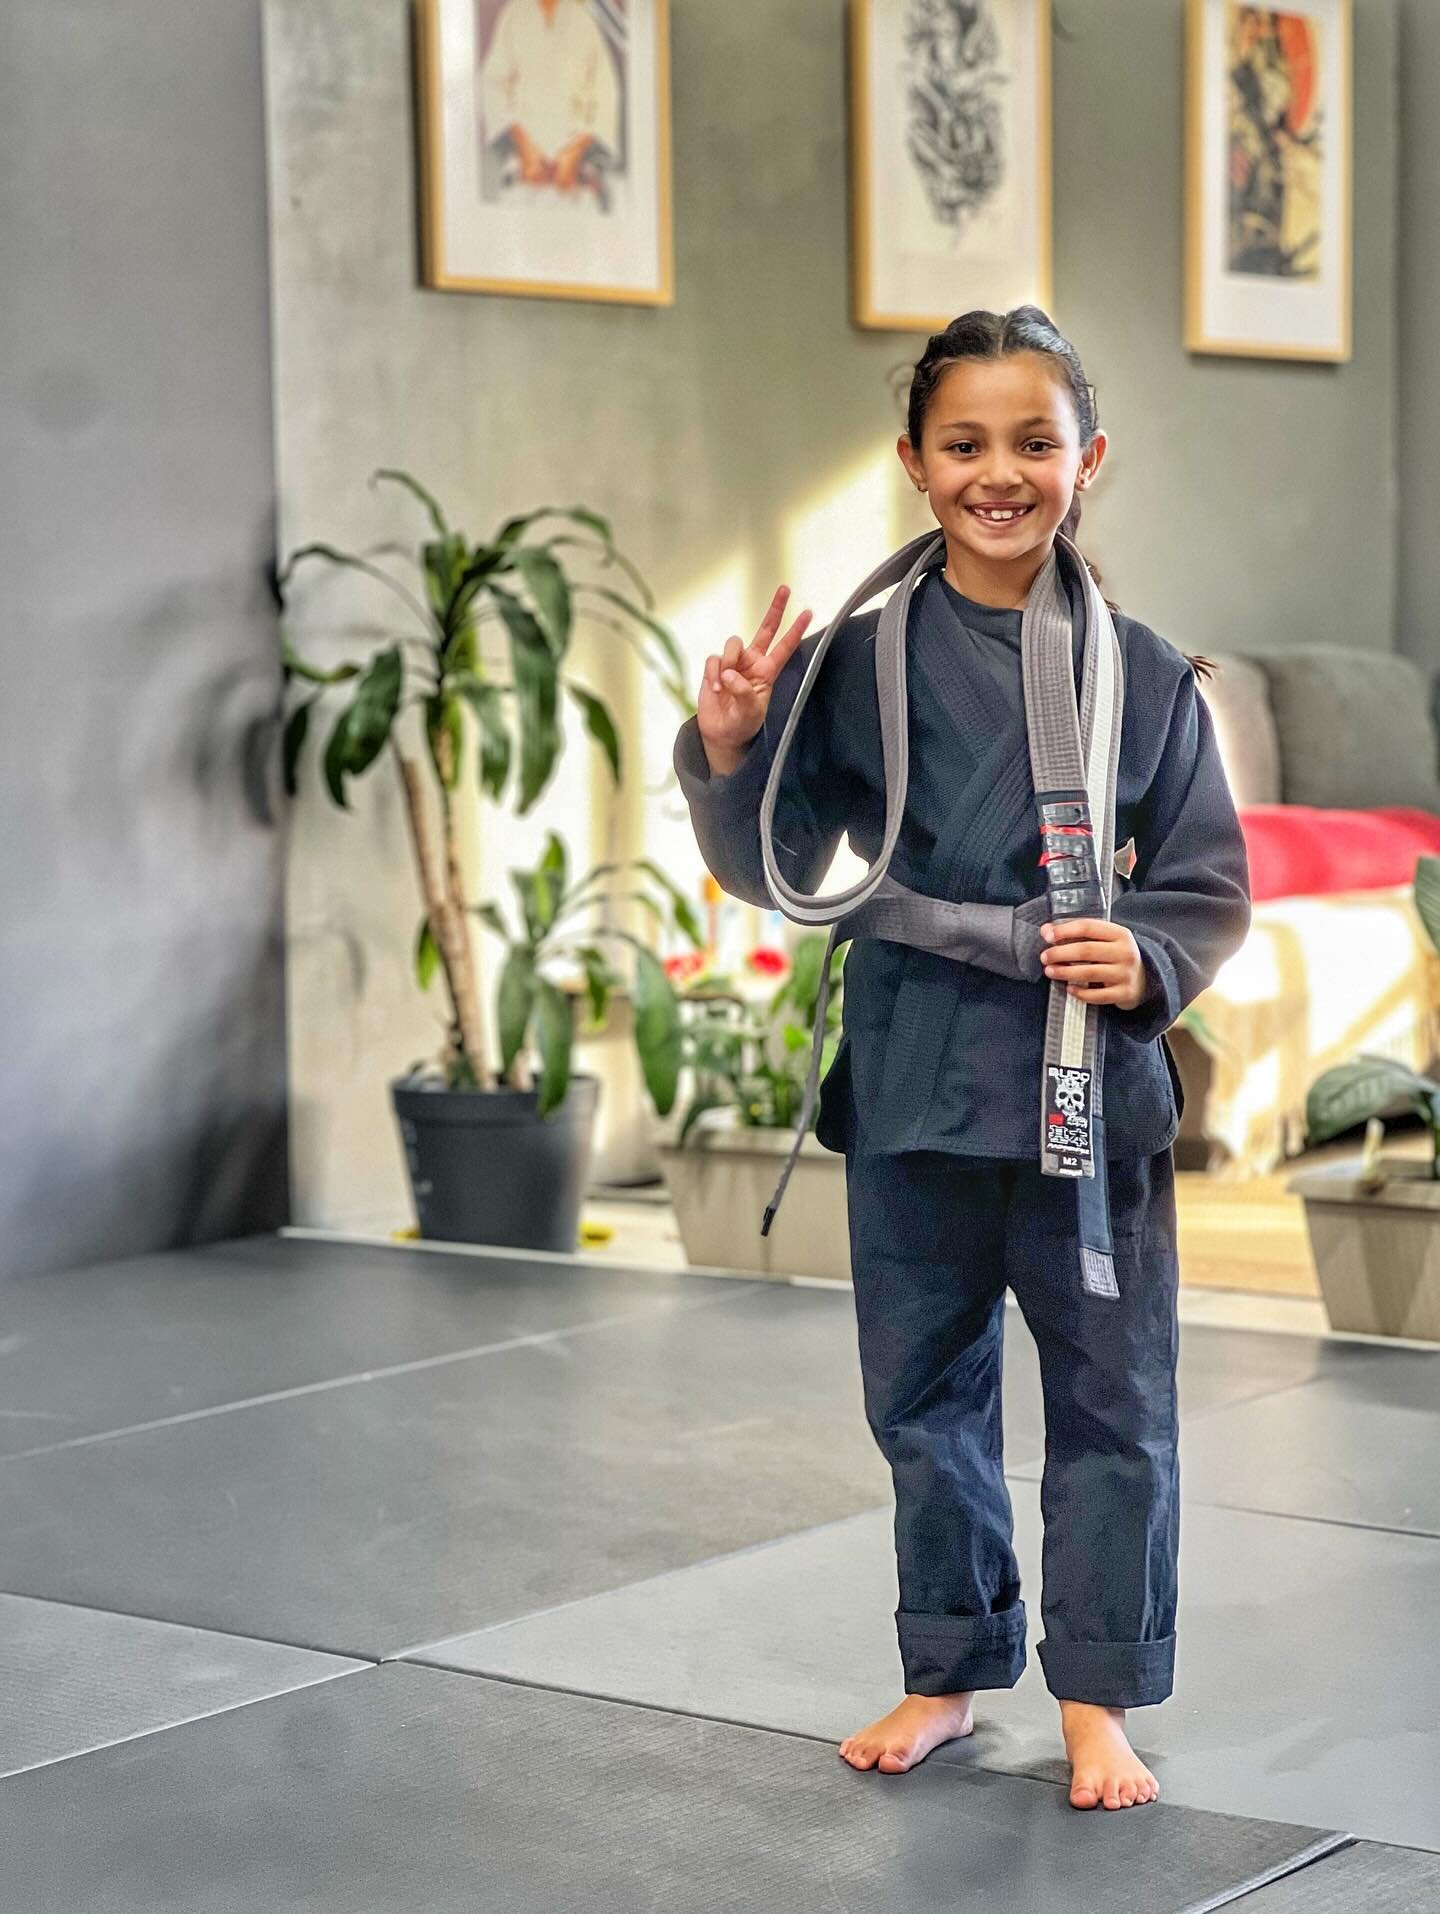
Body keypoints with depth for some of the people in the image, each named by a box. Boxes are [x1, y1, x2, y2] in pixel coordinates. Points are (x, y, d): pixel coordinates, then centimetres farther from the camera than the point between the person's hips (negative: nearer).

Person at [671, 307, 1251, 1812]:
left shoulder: (1142, 672, -4)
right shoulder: (862, 656, -3)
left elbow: (1209, 885, 2)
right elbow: (777, 870, 3)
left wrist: (1146, 960, -16)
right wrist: (729, 751, -13)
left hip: (1090, 1079, -1)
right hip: (913, 1072, 1)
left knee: (1111, 1395, 6)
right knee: (923, 1392, 14)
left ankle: (1096, 1696, 22)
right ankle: (949, 1669, 32)